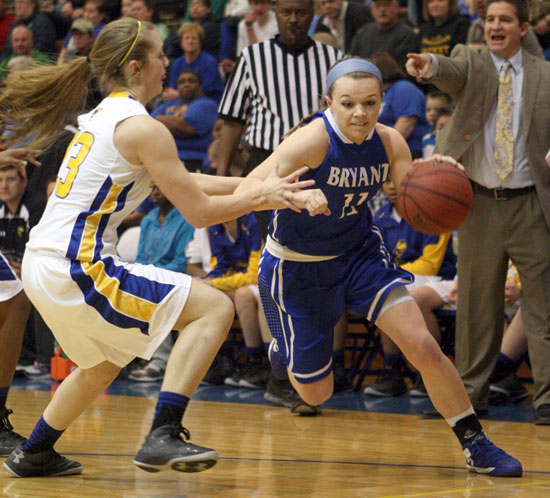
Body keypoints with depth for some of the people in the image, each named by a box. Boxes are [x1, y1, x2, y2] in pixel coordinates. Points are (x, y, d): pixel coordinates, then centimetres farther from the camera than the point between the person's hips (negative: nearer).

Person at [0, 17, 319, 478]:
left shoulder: (104, 116, 17)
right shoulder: (142, 128, -11)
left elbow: (182, 183, 25)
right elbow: (199, 211, -9)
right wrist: (262, 197, 4)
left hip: (42, 266, 10)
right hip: (76, 268, -10)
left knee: (104, 363, 34)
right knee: (214, 307, -9)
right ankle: (163, 436, -17)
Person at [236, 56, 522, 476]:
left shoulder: (390, 142, -12)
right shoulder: (314, 140, -29)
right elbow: (247, 190, -36)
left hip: (360, 252, 4)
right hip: (298, 265, -3)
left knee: (422, 346, -15)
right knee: (316, 395, 9)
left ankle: (476, 446, -2)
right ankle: (285, 348, 45)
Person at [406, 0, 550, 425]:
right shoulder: (472, 63, 4)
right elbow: (453, 72, -20)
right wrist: (430, 64, -42)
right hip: (480, 203, 1)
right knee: (476, 302, 7)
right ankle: (471, 392, 16)